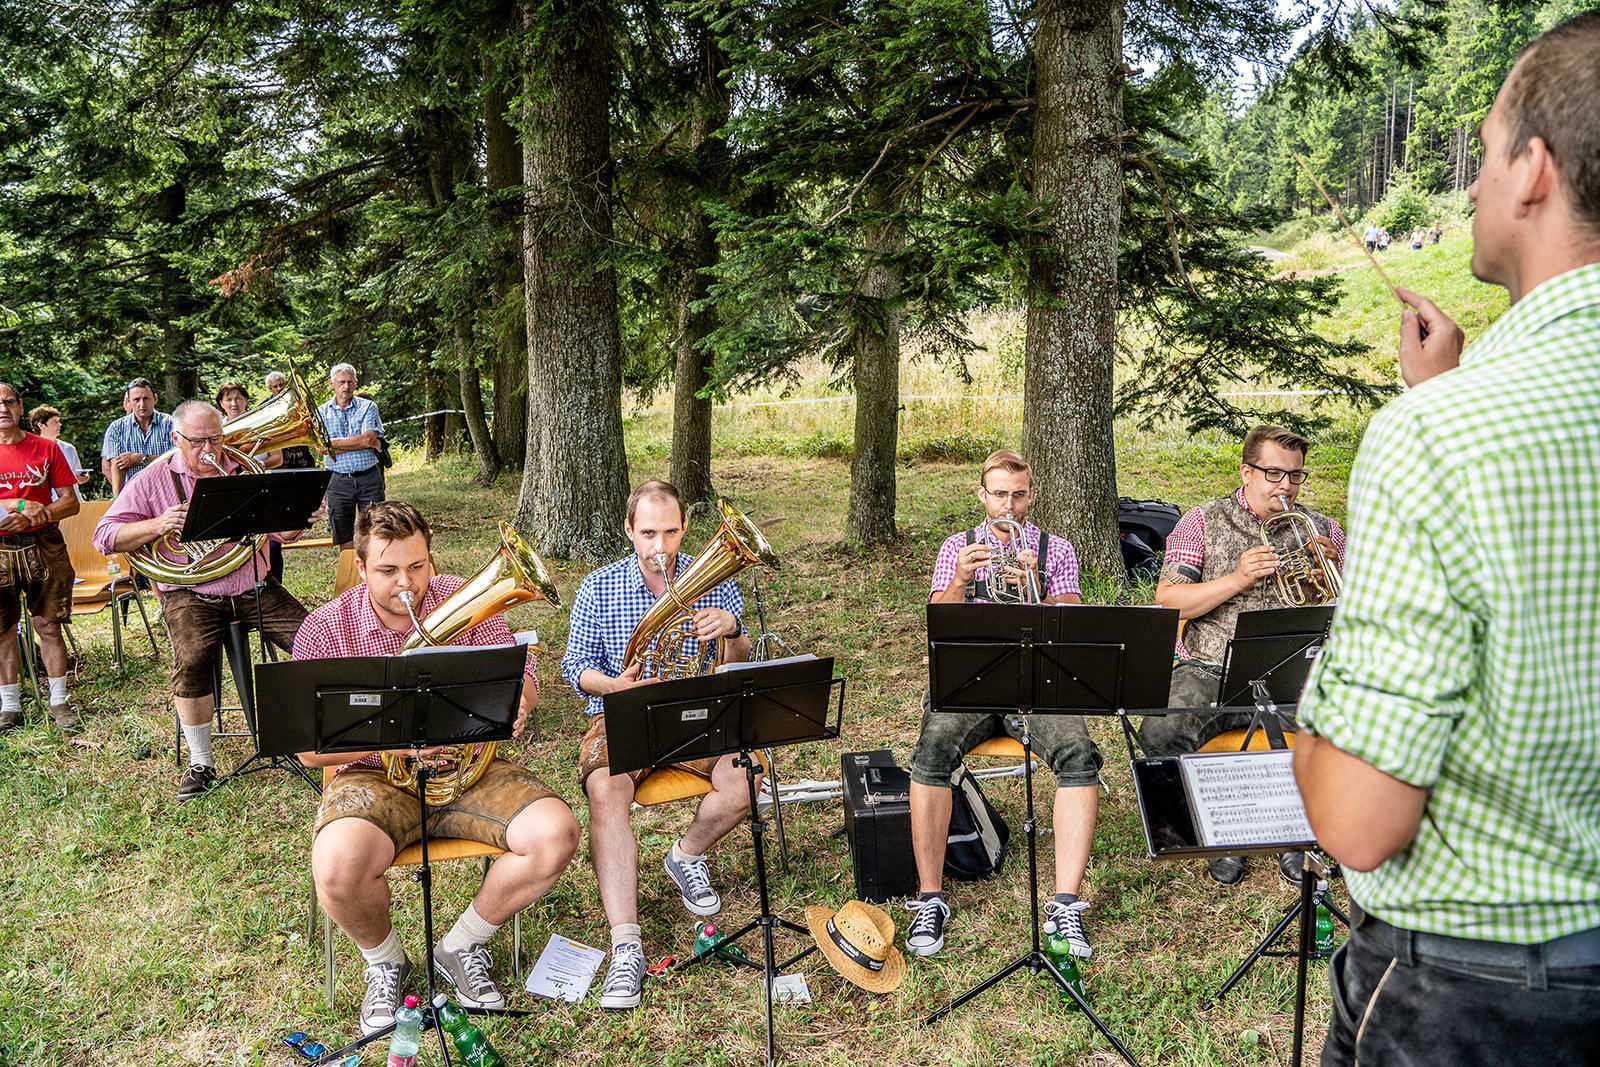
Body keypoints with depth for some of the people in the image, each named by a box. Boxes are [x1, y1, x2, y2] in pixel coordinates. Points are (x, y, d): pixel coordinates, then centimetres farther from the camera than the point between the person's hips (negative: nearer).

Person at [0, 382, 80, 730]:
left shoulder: (46, 448, 5)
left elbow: (71, 502, 2)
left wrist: (35, 515, -14)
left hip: (44, 547, 0)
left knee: (49, 626, 2)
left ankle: (58, 702, 11)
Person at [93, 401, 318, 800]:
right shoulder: (152, 481, 2)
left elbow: (281, 532, 10)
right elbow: (105, 537, -1)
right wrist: (159, 525, -17)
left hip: (253, 586, 2)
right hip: (190, 593, -2)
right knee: (192, 659, -30)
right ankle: (200, 763, -13)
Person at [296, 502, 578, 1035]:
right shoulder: (324, 629, -7)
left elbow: (520, 674, 2)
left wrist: (514, 701, -24)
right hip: (375, 777, -2)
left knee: (556, 834, -22)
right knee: (339, 868, -34)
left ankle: (461, 946, 5)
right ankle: (385, 961, 4)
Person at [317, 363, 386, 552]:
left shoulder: (368, 407, 4)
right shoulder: (321, 413, 7)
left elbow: (368, 438, -11)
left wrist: (333, 442, -8)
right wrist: (364, 443, -10)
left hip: (369, 478, -1)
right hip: (338, 481, 1)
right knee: (345, 541, 4)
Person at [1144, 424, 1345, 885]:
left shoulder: (1321, 530, 14)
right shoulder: (1203, 522, 7)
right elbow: (1168, 601, -3)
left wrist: (1333, 570, -6)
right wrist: (1238, 579, -14)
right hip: (1212, 671, -1)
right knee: (1160, 732, -29)